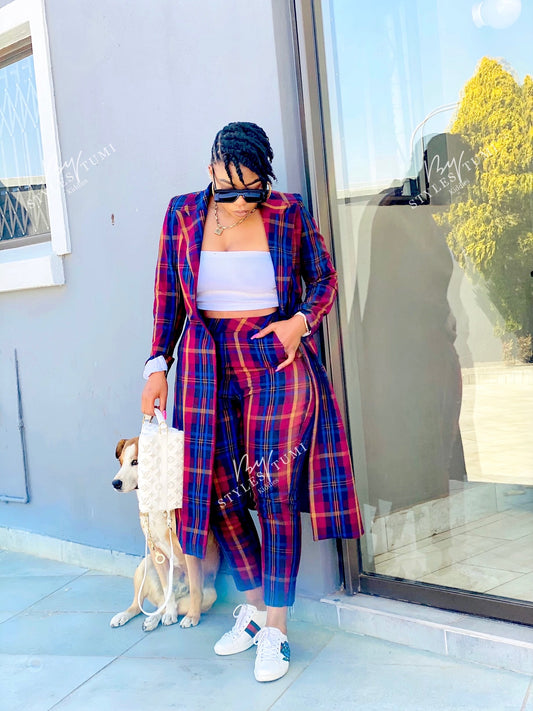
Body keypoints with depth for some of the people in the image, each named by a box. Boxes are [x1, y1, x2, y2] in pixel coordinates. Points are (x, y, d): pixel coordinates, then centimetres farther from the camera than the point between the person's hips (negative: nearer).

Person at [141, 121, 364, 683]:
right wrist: (158, 366, 4)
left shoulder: (289, 214, -1)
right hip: (207, 368, 3)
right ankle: (253, 607, 26)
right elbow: (168, 298, 10)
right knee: (219, 490, 5)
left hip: (277, 363, -2)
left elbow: (324, 278, 9)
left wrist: (302, 321, -10)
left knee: (274, 492, -4)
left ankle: (275, 630, 10)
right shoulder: (182, 215, 4)